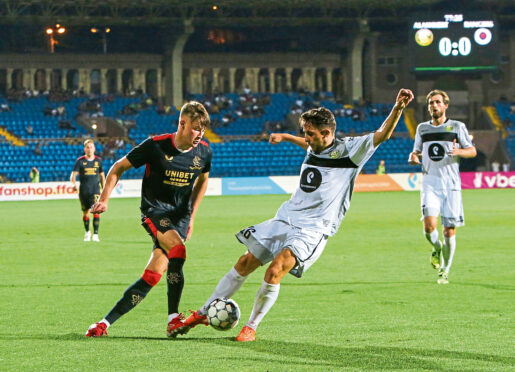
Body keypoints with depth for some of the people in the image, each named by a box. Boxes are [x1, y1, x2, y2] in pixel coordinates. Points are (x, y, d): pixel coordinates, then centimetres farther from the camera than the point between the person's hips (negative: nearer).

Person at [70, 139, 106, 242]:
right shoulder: (80, 161, -1)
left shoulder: (98, 160, 6)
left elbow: (102, 176, 16)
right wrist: (74, 183, -29)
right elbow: (73, 174, -8)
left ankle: (95, 234, -13)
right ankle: (87, 232, 32)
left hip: (95, 190, 0)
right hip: (83, 190, 0)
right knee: (85, 212, 9)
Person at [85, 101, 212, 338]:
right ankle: (173, 317, -26)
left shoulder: (203, 152, 0)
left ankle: (106, 322, -5)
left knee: (152, 276, -11)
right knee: (177, 248, -34)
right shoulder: (156, 146, -12)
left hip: (180, 216, 4)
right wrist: (104, 198, -12)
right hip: (154, 209, -4)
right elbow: (119, 167, -1)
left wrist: (192, 216, 17)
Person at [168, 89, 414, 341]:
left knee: (275, 271, -24)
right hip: (286, 218, 7)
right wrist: (285, 137, 51)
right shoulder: (314, 149, 11)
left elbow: (382, 135, -18)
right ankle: (203, 314, 20)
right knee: (245, 264, 7)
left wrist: (398, 108, -32)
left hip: (313, 229, -7)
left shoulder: (347, 150, -8)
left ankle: (251, 327, -5)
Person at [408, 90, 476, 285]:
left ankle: (445, 271, 14)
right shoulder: (422, 128, 13)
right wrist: (413, 157, 0)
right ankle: (436, 247, 14)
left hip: (451, 183, -1)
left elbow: (472, 151, 8)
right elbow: (417, 151, 25)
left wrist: (458, 152, -14)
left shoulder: (457, 127, 5)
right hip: (430, 182, 1)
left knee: (449, 231, -2)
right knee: (429, 226, -19)